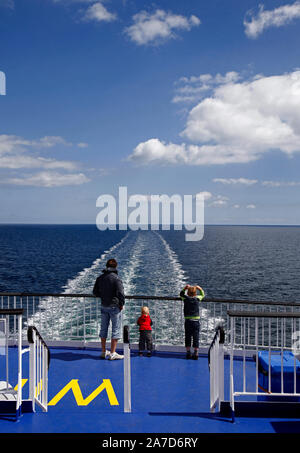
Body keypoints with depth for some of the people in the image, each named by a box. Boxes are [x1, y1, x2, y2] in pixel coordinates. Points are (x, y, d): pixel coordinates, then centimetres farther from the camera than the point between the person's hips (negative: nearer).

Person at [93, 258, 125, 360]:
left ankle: (103, 352, 24)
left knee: (103, 329, 15)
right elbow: (120, 293, -19)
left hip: (104, 306, 6)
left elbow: (95, 292, 11)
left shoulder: (100, 278, 4)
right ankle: (112, 354, 2)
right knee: (116, 329, 1)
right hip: (114, 307, -6)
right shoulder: (116, 278, -14)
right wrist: (121, 304, -5)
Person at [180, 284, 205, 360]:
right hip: (196, 321, 0)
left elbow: (181, 294, 20)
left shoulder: (185, 298, -2)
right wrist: (199, 288, 17)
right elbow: (202, 295, 19)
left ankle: (188, 353, 12)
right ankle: (196, 354, 4)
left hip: (187, 321, 0)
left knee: (187, 337, 9)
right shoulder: (197, 298, -1)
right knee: (196, 338, 4)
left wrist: (185, 288, 15)